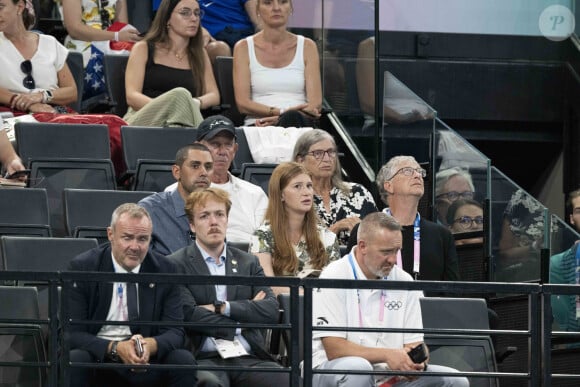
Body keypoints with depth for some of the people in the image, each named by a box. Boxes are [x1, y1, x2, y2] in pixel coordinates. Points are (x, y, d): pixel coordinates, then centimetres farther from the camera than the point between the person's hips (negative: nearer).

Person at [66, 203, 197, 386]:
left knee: (184, 361, -24)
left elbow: (175, 332, -2)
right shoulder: (82, 268, -6)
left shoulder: (164, 270, 1)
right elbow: (71, 334, -11)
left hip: (145, 360, 3)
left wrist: (151, 345, -26)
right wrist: (115, 348, -28)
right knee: (73, 360, -35)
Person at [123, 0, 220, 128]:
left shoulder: (200, 54, 23)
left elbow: (214, 96, 14)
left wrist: (195, 103, -12)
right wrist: (164, 107, -21)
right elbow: (132, 96, 0)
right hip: (143, 120, -2)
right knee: (180, 94, -35)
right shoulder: (143, 49, 12)